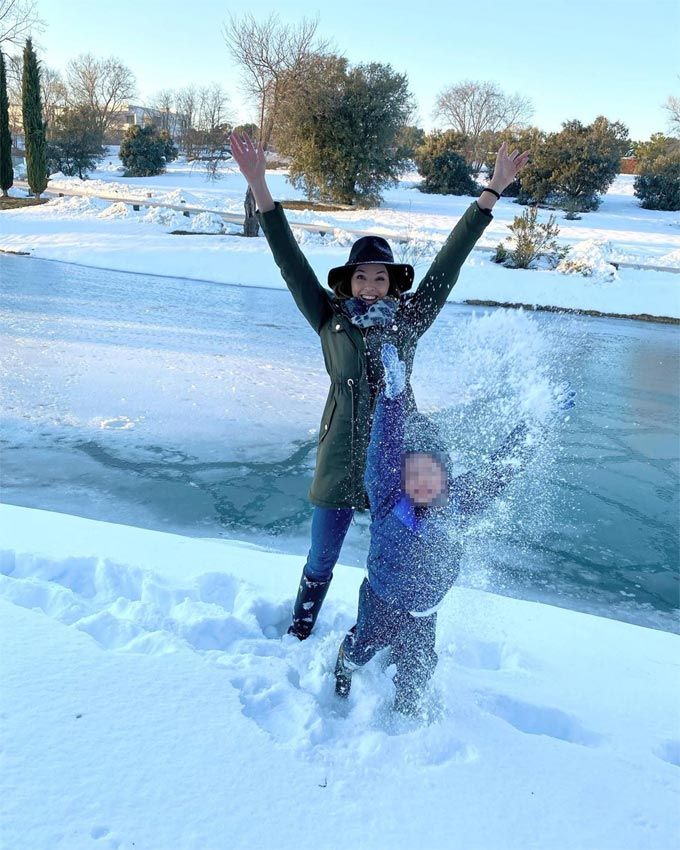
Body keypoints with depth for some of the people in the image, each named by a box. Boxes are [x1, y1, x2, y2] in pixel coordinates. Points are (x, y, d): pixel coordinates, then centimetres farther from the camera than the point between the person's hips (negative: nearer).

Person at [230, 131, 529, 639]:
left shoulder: (409, 322, -1)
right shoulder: (330, 321, -1)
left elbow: (449, 262, -2)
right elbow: (291, 262, -6)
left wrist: (492, 193, -3)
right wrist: (259, 187, -11)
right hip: (340, 462, 0)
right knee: (321, 562, 16)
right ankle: (299, 634, 42)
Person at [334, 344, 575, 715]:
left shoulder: (459, 499, -18)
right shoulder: (388, 499, -28)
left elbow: (501, 466, -12)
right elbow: (384, 450, -43)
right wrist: (393, 396, -54)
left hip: (424, 612, 3)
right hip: (381, 602, -2)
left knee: (417, 665, 22)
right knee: (362, 647, 23)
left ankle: (407, 706, 52)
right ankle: (344, 672, 57)